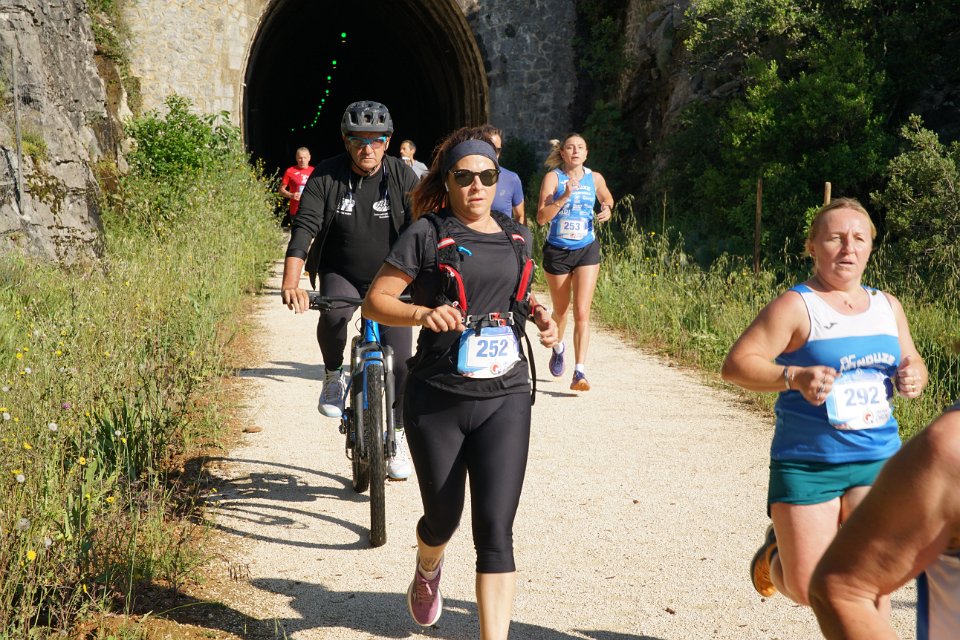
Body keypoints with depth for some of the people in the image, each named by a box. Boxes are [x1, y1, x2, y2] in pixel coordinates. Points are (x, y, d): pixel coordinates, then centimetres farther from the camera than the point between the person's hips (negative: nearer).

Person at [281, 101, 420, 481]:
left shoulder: (402, 176, -9)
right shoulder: (326, 177, -10)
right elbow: (304, 229, -19)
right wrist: (291, 283, -33)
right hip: (341, 276, 0)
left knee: (399, 362, -6)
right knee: (333, 314, -34)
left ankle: (395, 435, 17)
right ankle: (334, 375, -4)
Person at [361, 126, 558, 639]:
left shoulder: (517, 237, 8)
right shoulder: (428, 235, -7)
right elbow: (375, 301, -8)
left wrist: (536, 311, 5)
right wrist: (423, 313, -26)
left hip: (504, 401, 2)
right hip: (436, 403, -2)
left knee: (495, 528, -7)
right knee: (443, 518, 16)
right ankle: (427, 572, 52)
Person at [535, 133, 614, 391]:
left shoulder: (595, 178, 1)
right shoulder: (553, 177, -8)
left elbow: (607, 199, 23)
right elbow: (542, 217, -16)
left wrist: (607, 210, 1)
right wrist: (564, 197, -28)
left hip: (587, 250, 1)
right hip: (557, 251, -1)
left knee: (582, 312, -12)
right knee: (560, 311, 15)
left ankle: (579, 373, -13)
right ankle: (558, 348, 48)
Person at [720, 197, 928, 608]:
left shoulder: (887, 306, 9)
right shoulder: (796, 305, -10)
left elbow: (913, 362, 21)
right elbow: (736, 364, -15)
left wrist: (913, 377, -3)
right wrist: (795, 377, -31)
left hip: (878, 460, 4)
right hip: (808, 465, -4)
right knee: (808, 591, 1)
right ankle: (776, 550, 36)